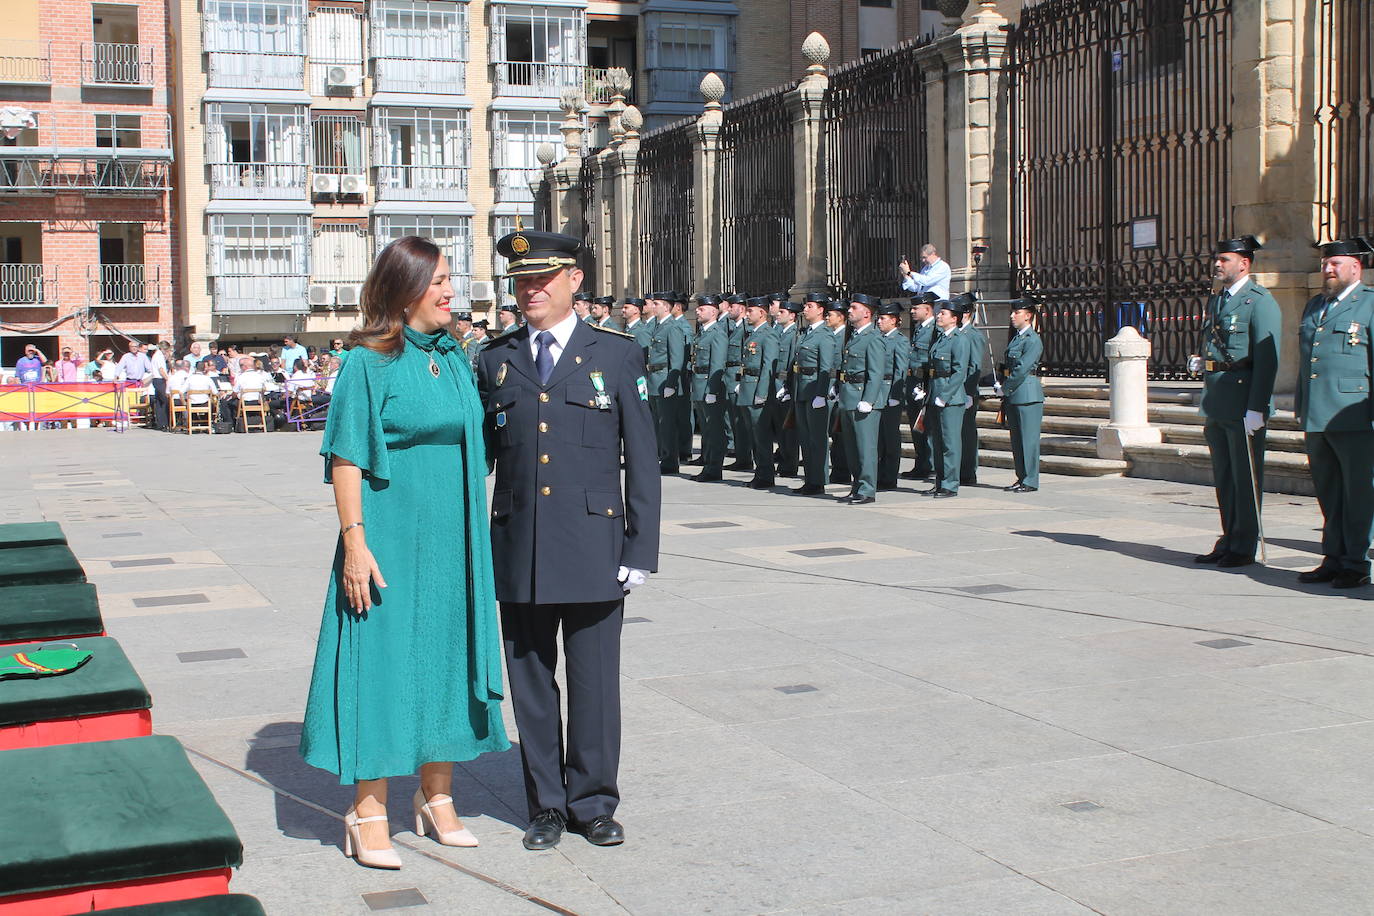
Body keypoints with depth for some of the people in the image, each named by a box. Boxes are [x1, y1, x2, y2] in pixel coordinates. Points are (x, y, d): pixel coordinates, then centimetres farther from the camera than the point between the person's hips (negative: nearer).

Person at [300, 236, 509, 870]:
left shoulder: (454, 358, 10)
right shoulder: (370, 362, -9)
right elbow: (346, 458, -12)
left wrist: (475, 536, 15)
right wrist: (355, 542, -18)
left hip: (450, 540, 6)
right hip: (391, 537, -6)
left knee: (446, 653, 12)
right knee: (384, 657, -1)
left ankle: (436, 796, 27)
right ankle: (368, 811, 11)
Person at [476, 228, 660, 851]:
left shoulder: (618, 355, 2)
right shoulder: (495, 361, 9)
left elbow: (642, 460, 1)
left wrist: (641, 549, -4)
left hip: (594, 549, -2)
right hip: (519, 553, 3)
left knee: (594, 682, 4)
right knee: (530, 682, 9)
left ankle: (593, 802, 21)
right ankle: (547, 805, 24)